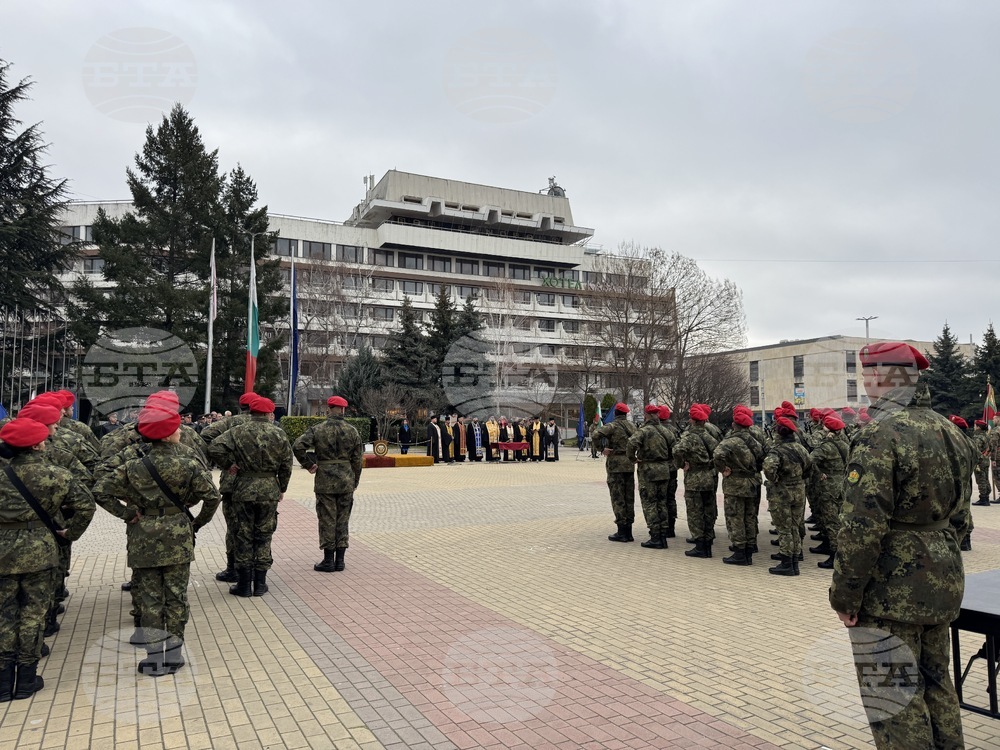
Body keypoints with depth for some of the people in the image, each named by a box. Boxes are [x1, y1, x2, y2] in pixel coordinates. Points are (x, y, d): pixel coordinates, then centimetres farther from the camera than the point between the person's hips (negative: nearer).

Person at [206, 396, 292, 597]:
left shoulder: (238, 432, -2)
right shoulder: (279, 433, 0)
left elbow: (215, 448, -14)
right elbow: (286, 464, 3)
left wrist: (228, 466, 2)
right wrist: (282, 488, 15)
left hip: (243, 489, 0)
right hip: (269, 490, 1)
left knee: (243, 536, 9)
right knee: (263, 536, 11)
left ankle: (244, 584, 14)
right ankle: (260, 584, 16)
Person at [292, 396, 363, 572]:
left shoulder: (317, 429, -5)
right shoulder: (352, 431, 2)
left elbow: (298, 446, -18)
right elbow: (357, 460, 3)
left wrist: (308, 464, -5)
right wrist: (354, 483, 13)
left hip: (325, 481, -2)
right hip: (346, 481, 2)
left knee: (327, 521, 5)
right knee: (343, 521, 11)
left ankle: (328, 561, 10)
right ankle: (340, 561, 15)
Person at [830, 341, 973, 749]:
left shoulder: (880, 435, -21)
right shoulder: (950, 432, 8)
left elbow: (862, 525, -24)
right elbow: (958, 515, 16)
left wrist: (844, 593, -16)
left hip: (891, 593, -9)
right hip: (943, 585, 9)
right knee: (937, 685, 22)